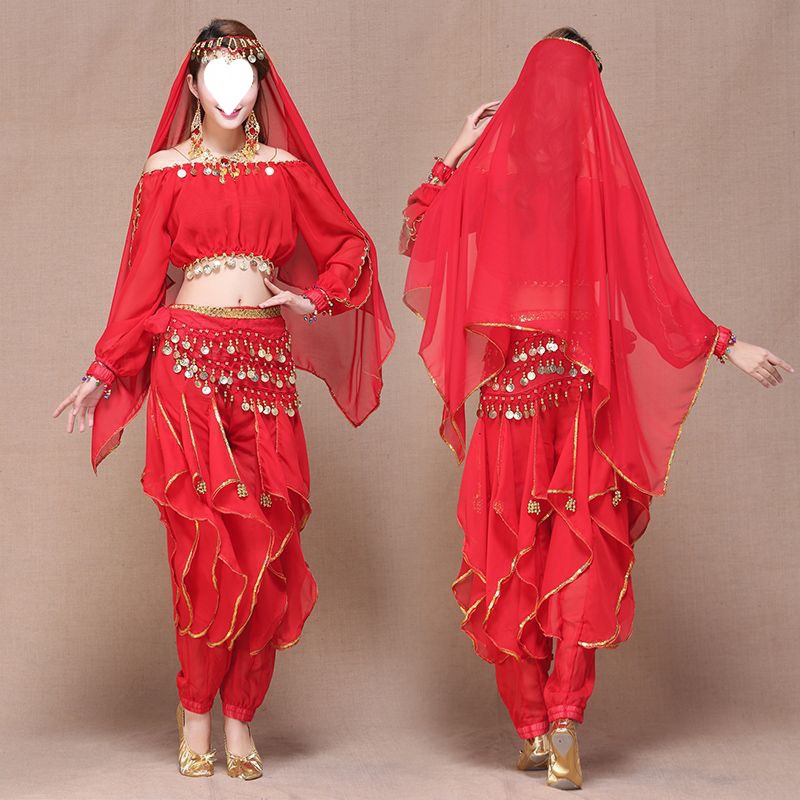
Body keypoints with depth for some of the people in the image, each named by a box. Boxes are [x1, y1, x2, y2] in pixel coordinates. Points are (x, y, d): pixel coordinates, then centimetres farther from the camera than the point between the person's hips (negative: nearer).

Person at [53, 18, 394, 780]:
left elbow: (352, 242, 21)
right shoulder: (165, 171, 7)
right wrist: (103, 372, 3)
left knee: (265, 537, -4)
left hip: (265, 360, 2)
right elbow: (140, 282, 6)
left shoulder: (284, 169, 12)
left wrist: (317, 298, 6)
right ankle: (195, 710, 5)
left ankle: (239, 713, 5)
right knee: (206, 539, -7)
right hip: (188, 360, -2)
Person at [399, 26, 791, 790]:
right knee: (583, 554, 7)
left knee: (512, 559, 9)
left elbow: (414, 239, 12)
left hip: (508, 391, 1)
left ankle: (531, 727, 11)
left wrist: (452, 154, 14)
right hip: (587, 392, -1)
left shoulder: (486, 171, -2)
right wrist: (728, 346, 3)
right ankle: (565, 715, -5)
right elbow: (650, 286, -5)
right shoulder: (605, 176, -6)